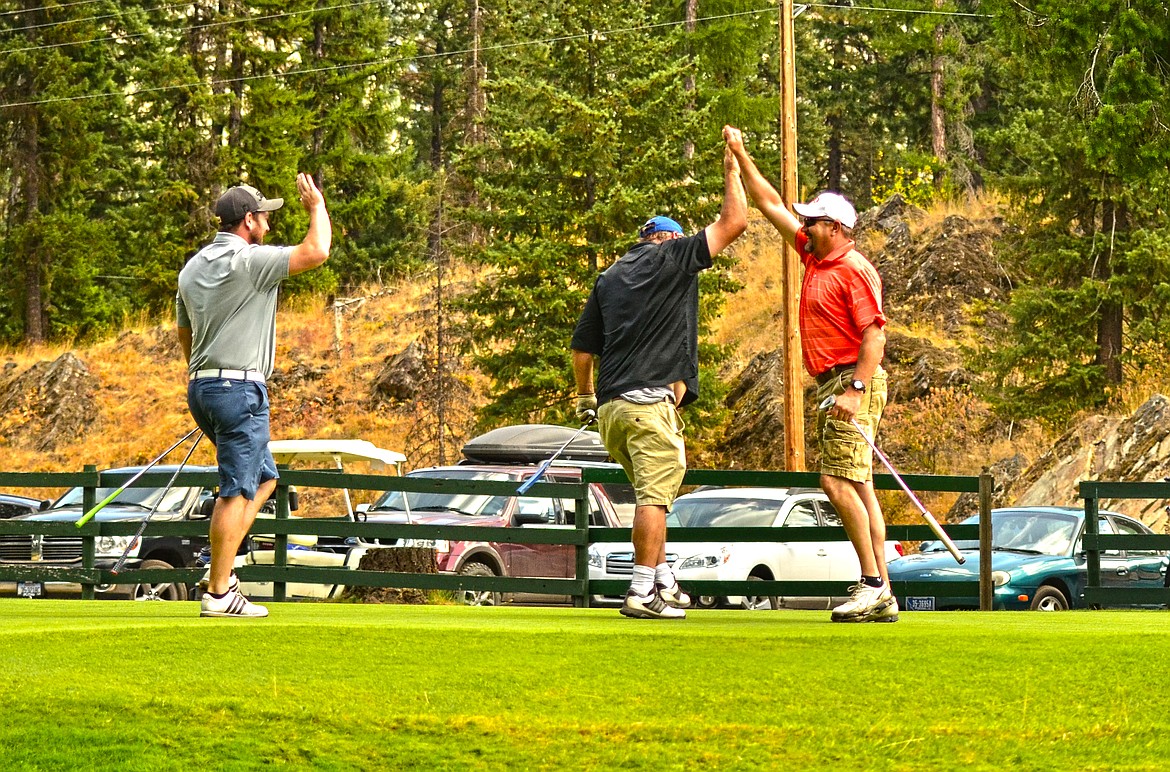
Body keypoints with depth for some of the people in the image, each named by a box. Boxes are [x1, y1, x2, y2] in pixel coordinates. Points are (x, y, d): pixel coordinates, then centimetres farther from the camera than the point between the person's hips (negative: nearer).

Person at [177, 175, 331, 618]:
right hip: (239, 388, -9)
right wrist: (316, 206, 0)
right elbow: (316, 252, -16)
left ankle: (221, 565, 9)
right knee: (237, 490, -7)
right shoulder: (248, 261, -11)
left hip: (200, 386, 9)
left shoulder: (192, 268, 15)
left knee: (263, 477, 19)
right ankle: (219, 593, -8)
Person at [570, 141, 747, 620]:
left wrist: (584, 398, 35)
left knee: (652, 493, 19)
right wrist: (732, 171, 17)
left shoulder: (609, 277, 19)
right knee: (655, 495, -9)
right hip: (651, 400, -7)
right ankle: (643, 593, -16)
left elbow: (581, 349, 20)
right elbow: (734, 222, 4)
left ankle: (663, 581, 21)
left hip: (609, 406, 7)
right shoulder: (673, 257, 2)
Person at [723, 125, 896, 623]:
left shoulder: (854, 270, -12)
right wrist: (740, 155, 21)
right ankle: (881, 595, 3)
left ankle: (873, 583, -15)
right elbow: (770, 205, 22)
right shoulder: (813, 256, 15)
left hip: (853, 381, -9)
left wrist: (857, 391, -26)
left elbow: (874, 334, -19)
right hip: (833, 385, 9)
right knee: (858, 488, 5)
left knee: (838, 482, -16)